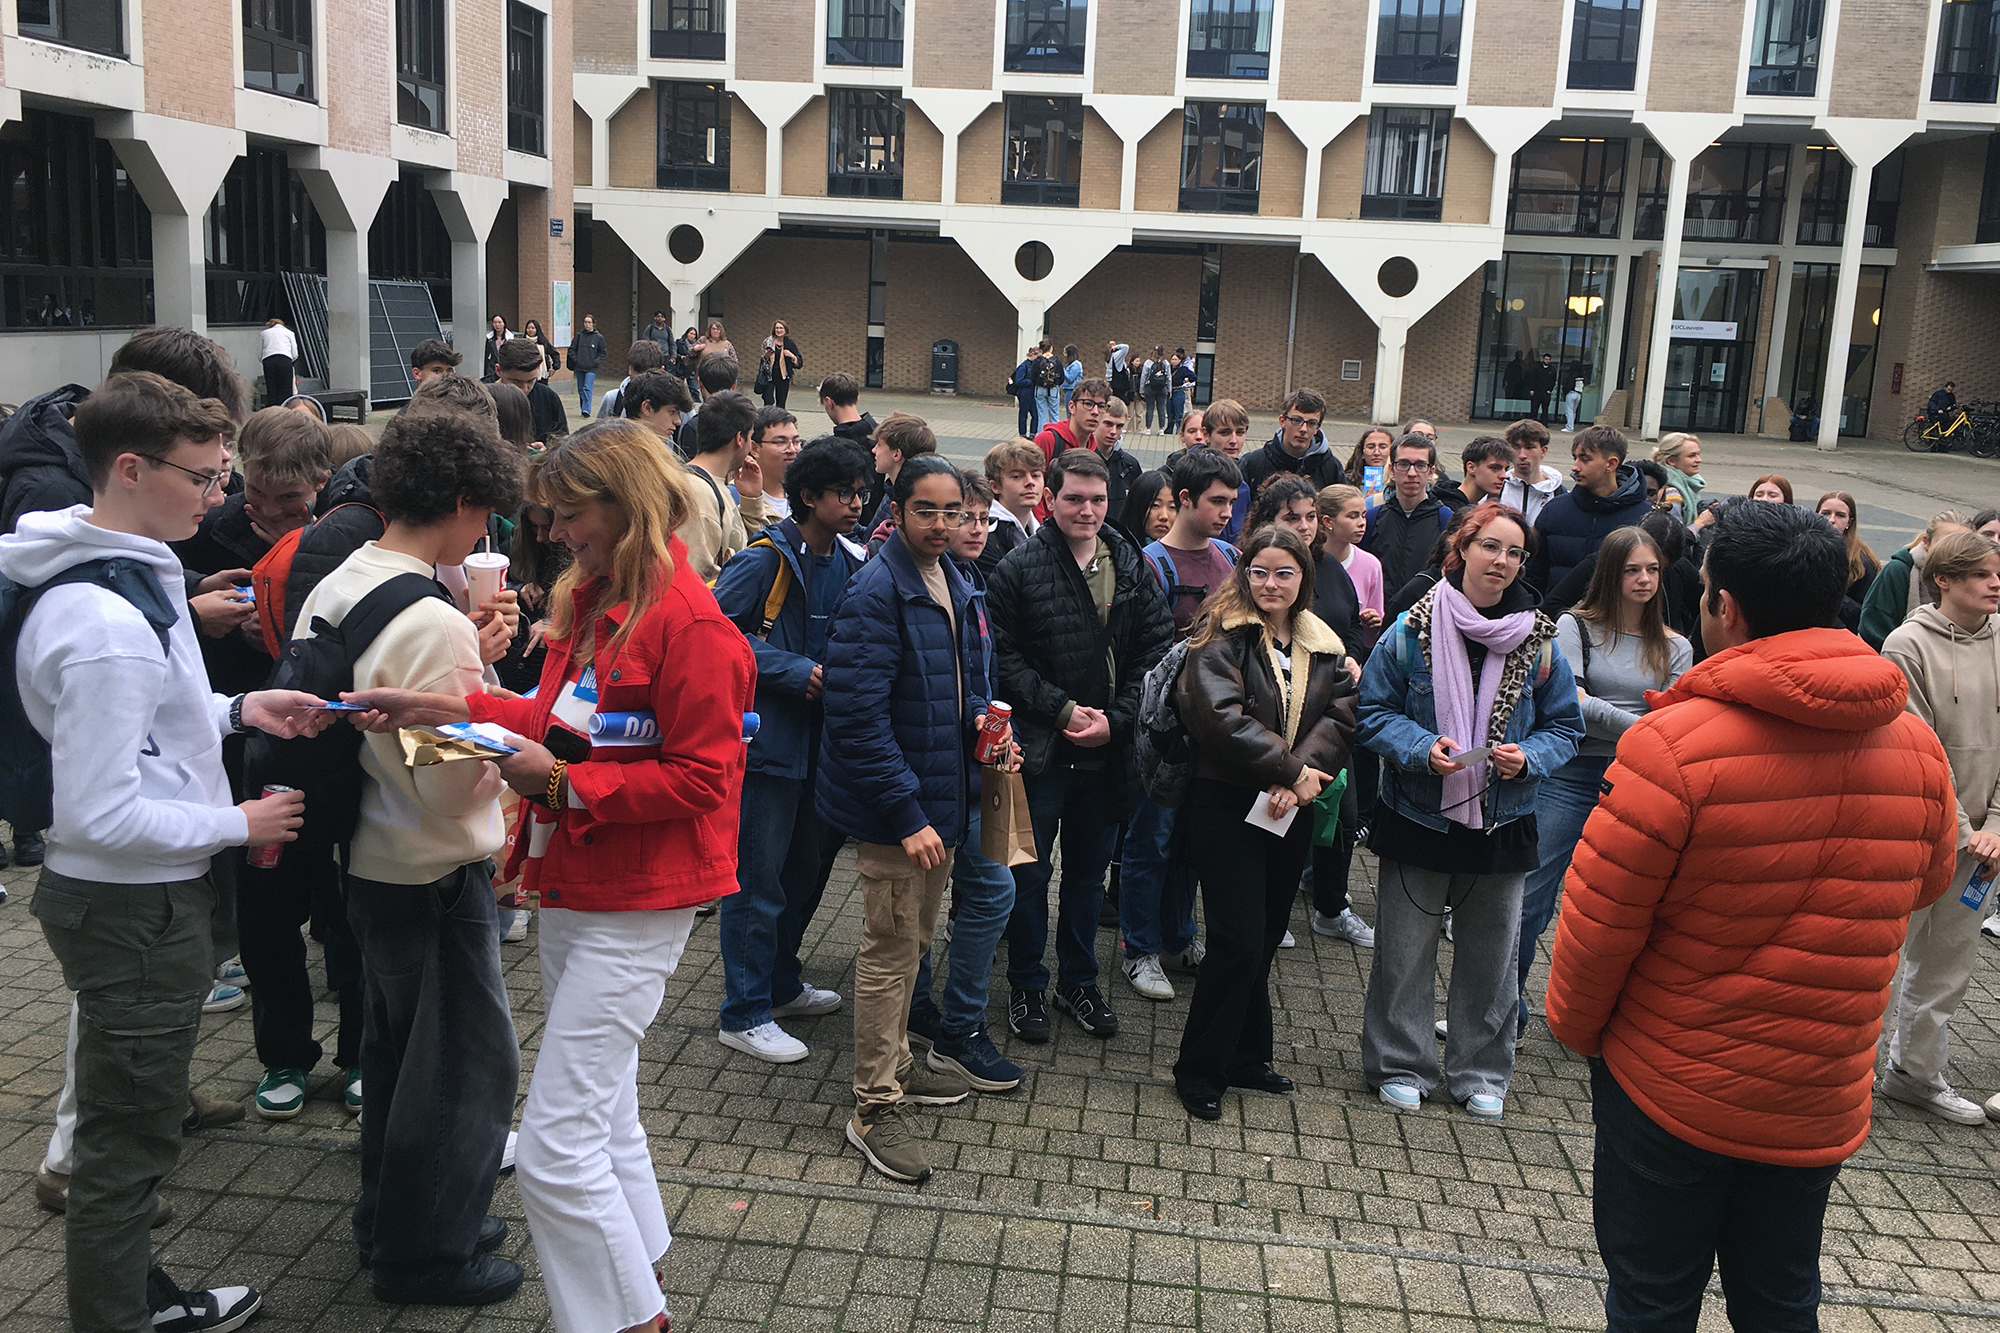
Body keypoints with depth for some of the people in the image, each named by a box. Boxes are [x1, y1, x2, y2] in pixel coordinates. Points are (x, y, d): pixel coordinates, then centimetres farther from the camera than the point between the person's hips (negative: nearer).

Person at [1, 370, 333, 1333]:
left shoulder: (130, 569, 5)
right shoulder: (108, 623, -27)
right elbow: (98, 814, -27)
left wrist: (236, 709, 5)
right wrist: (238, 826, -16)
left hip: (138, 901, 10)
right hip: (132, 908, -10)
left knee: (131, 1124, 25)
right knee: (127, 1139, 7)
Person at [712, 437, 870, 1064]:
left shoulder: (850, 566, 10)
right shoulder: (766, 559, -12)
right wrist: (795, 672, -19)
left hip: (820, 736, 8)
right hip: (769, 736, -8)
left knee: (807, 867, 18)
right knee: (758, 877, -1)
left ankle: (781, 983, 36)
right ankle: (745, 1013, 11)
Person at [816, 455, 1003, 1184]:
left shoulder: (958, 587, 8)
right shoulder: (877, 593, -20)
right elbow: (858, 716, -25)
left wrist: (979, 715, 0)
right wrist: (907, 814, -27)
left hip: (939, 796, 9)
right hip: (895, 808, -9)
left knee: (913, 938, 22)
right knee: (891, 948, 0)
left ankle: (895, 1061, 40)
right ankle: (875, 1108, 13)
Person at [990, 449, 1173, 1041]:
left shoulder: (1133, 567, 3)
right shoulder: (1019, 568, -8)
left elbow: (1157, 648, 3)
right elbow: (1003, 656, -10)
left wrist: (1115, 719, -8)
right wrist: (1061, 709, -15)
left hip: (1106, 749, 4)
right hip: (1040, 747, -3)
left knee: (1089, 870, 16)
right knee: (1030, 871, 7)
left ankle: (1079, 982, 31)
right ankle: (1027, 986, 22)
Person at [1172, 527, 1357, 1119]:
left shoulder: (1326, 648, 10)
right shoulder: (1221, 637, -8)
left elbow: (1341, 717, -3)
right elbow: (1222, 716, -20)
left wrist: (1300, 776, -19)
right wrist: (1291, 769, -20)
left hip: (1293, 812, 6)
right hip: (1227, 805, -5)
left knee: (1264, 940, 14)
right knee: (1238, 943, -6)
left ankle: (1245, 1057, 29)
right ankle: (1198, 1070, 8)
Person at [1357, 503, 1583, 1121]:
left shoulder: (1538, 639, 0)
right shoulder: (1414, 629, -6)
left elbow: (1565, 725, 7)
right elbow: (1374, 711, -2)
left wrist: (1528, 758, -14)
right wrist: (1423, 747, -19)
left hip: (1503, 823, 2)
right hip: (1417, 814, -2)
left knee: (1491, 953, 12)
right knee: (1404, 951, 7)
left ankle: (1480, 1072, 30)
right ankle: (1399, 1065, 25)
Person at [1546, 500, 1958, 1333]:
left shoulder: (1673, 742, -24)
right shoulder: (1917, 744, -7)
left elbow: (1598, 920, -18)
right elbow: (1927, 884, 12)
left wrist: (1575, 1028, 0)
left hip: (1670, 1090, -4)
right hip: (1822, 1105, 5)